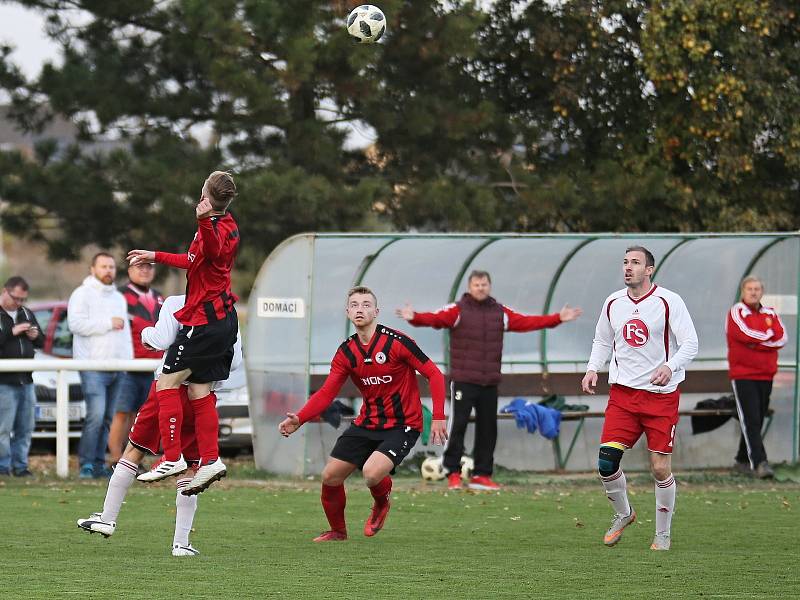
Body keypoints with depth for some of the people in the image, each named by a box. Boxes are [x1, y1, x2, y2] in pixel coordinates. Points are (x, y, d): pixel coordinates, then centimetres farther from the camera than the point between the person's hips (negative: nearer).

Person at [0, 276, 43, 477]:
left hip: (25, 380, 7)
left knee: (25, 428, 7)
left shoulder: (26, 314, 18)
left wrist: (35, 336, 2)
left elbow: (41, 342, 24)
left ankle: (20, 466, 14)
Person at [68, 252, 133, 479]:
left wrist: (129, 357, 14)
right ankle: (86, 464, -16)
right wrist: (109, 324, -13)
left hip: (117, 367, 7)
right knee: (96, 415, -18)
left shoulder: (119, 298, 22)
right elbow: (76, 324, -15)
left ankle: (99, 464, 11)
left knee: (107, 418, 7)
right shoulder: (83, 294, -1)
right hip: (93, 366, -7)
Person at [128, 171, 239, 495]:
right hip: (223, 319, 9)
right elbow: (196, 262, 30)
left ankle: (173, 459, -8)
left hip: (205, 319, -9)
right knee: (199, 390, 10)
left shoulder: (216, 227, -16)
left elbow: (213, 251, -42)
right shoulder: (228, 227, 15)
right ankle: (210, 460, 3)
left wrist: (204, 221, -59)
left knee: (167, 383, -5)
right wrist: (156, 257, 38)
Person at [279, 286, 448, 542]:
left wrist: (438, 417, -18)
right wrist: (299, 419, -16)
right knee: (330, 476, 0)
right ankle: (338, 531, 24)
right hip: (367, 424, 6)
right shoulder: (346, 353, 2)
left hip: (402, 425, -6)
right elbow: (326, 393, 0)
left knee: (372, 473, -28)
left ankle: (381, 505, 8)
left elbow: (433, 374, -10)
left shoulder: (396, 341, -14)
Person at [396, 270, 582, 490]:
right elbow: (435, 318, -17)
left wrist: (558, 318, 6)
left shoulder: (500, 313, 12)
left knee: (488, 429, 8)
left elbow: (527, 322, 12)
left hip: (490, 383, 5)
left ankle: (481, 475, 16)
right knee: (458, 425, -8)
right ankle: (453, 473, -1)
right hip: (463, 381, -5)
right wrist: (414, 317, -37)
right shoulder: (457, 310, -2)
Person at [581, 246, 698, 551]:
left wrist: (670, 367, -27)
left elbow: (690, 343, -9)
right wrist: (592, 369, 4)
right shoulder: (613, 303, 7)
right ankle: (623, 514, 18)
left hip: (661, 395, -4)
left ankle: (663, 534, 14)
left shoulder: (669, 302, -7)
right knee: (606, 460, -9)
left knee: (661, 468, -4)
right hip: (622, 393, 4)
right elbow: (602, 341, 22)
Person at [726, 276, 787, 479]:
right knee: (751, 420, -13)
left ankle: (742, 461, 18)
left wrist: (756, 342, -12)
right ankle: (759, 462, -21)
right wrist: (769, 334, -4)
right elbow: (745, 333, -18)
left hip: (765, 376, 5)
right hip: (742, 375, -5)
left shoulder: (770, 314, 14)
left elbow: (782, 338, 0)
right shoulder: (736, 311, -1)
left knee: (757, 421, 8)